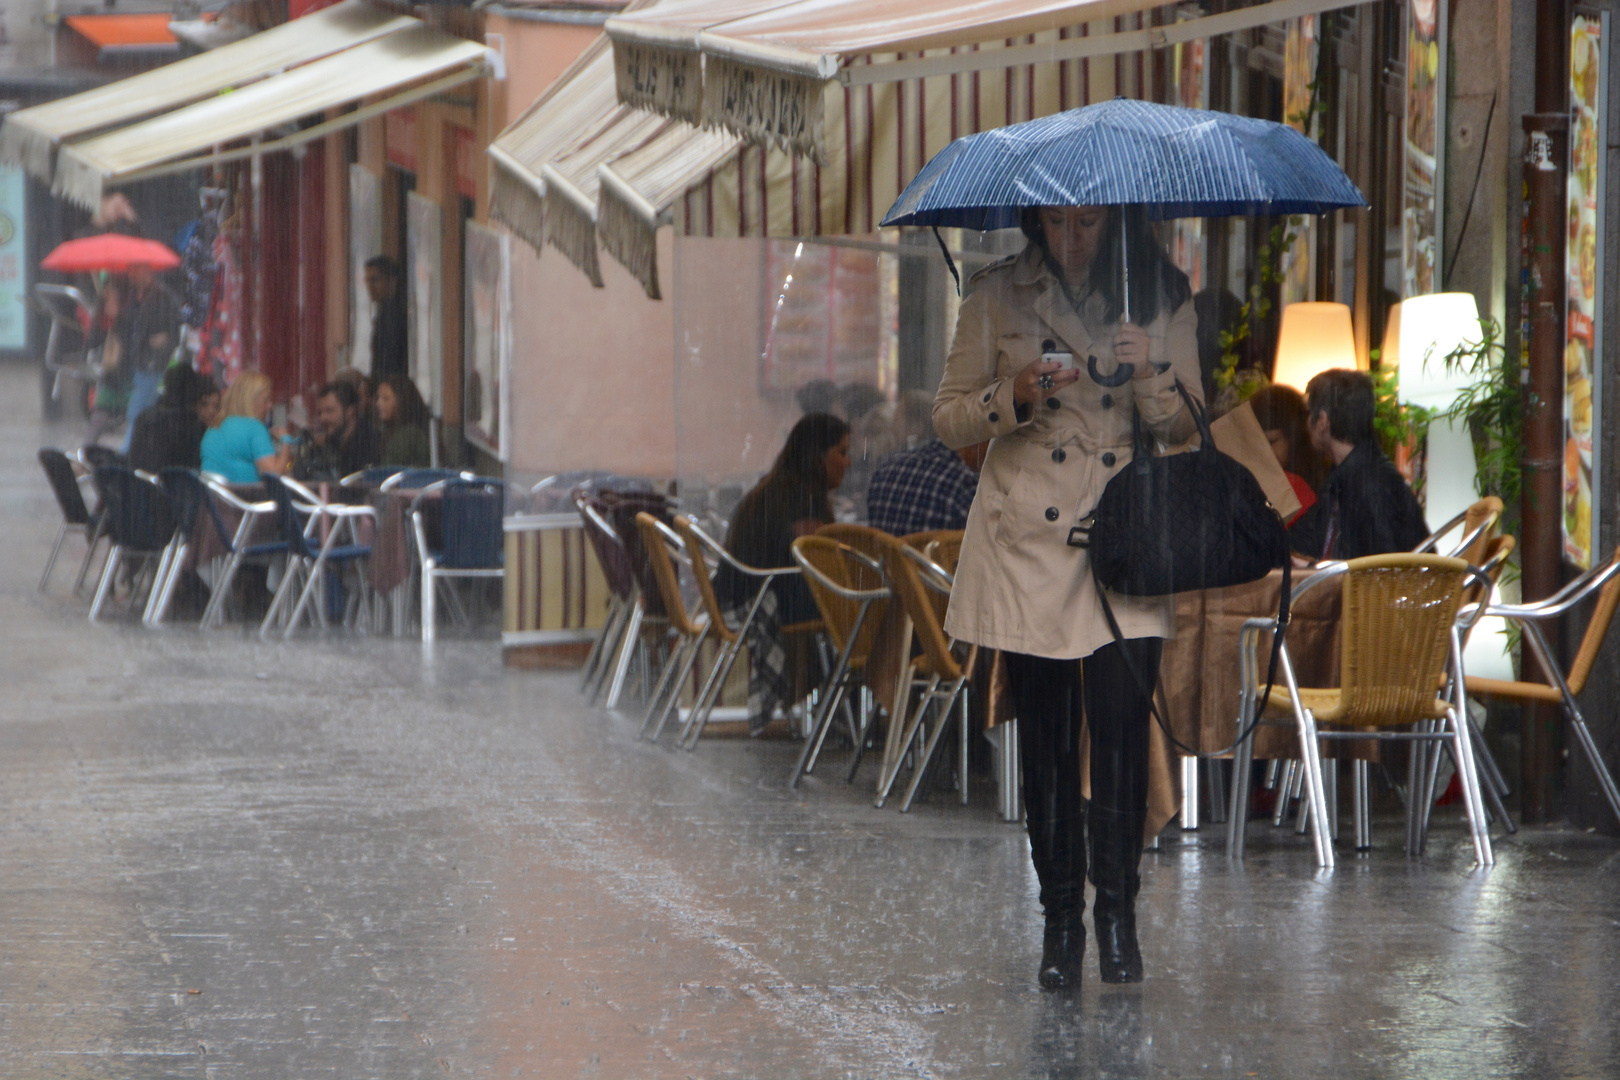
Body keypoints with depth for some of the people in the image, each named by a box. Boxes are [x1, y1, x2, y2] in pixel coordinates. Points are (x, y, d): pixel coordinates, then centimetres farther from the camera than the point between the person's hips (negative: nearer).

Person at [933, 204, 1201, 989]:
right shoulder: (998, 296, 3)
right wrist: (1012, 399, -15)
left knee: (1121, 723, -11)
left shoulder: (1162, 300, 4)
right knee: (1046, 736, 2)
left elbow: (1185, 427, 4)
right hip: (1028, 540, 0)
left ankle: (1116, 912, -2)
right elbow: (949, 418, 5)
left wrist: (1149, 376, -16)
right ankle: (1060, 918, 11)